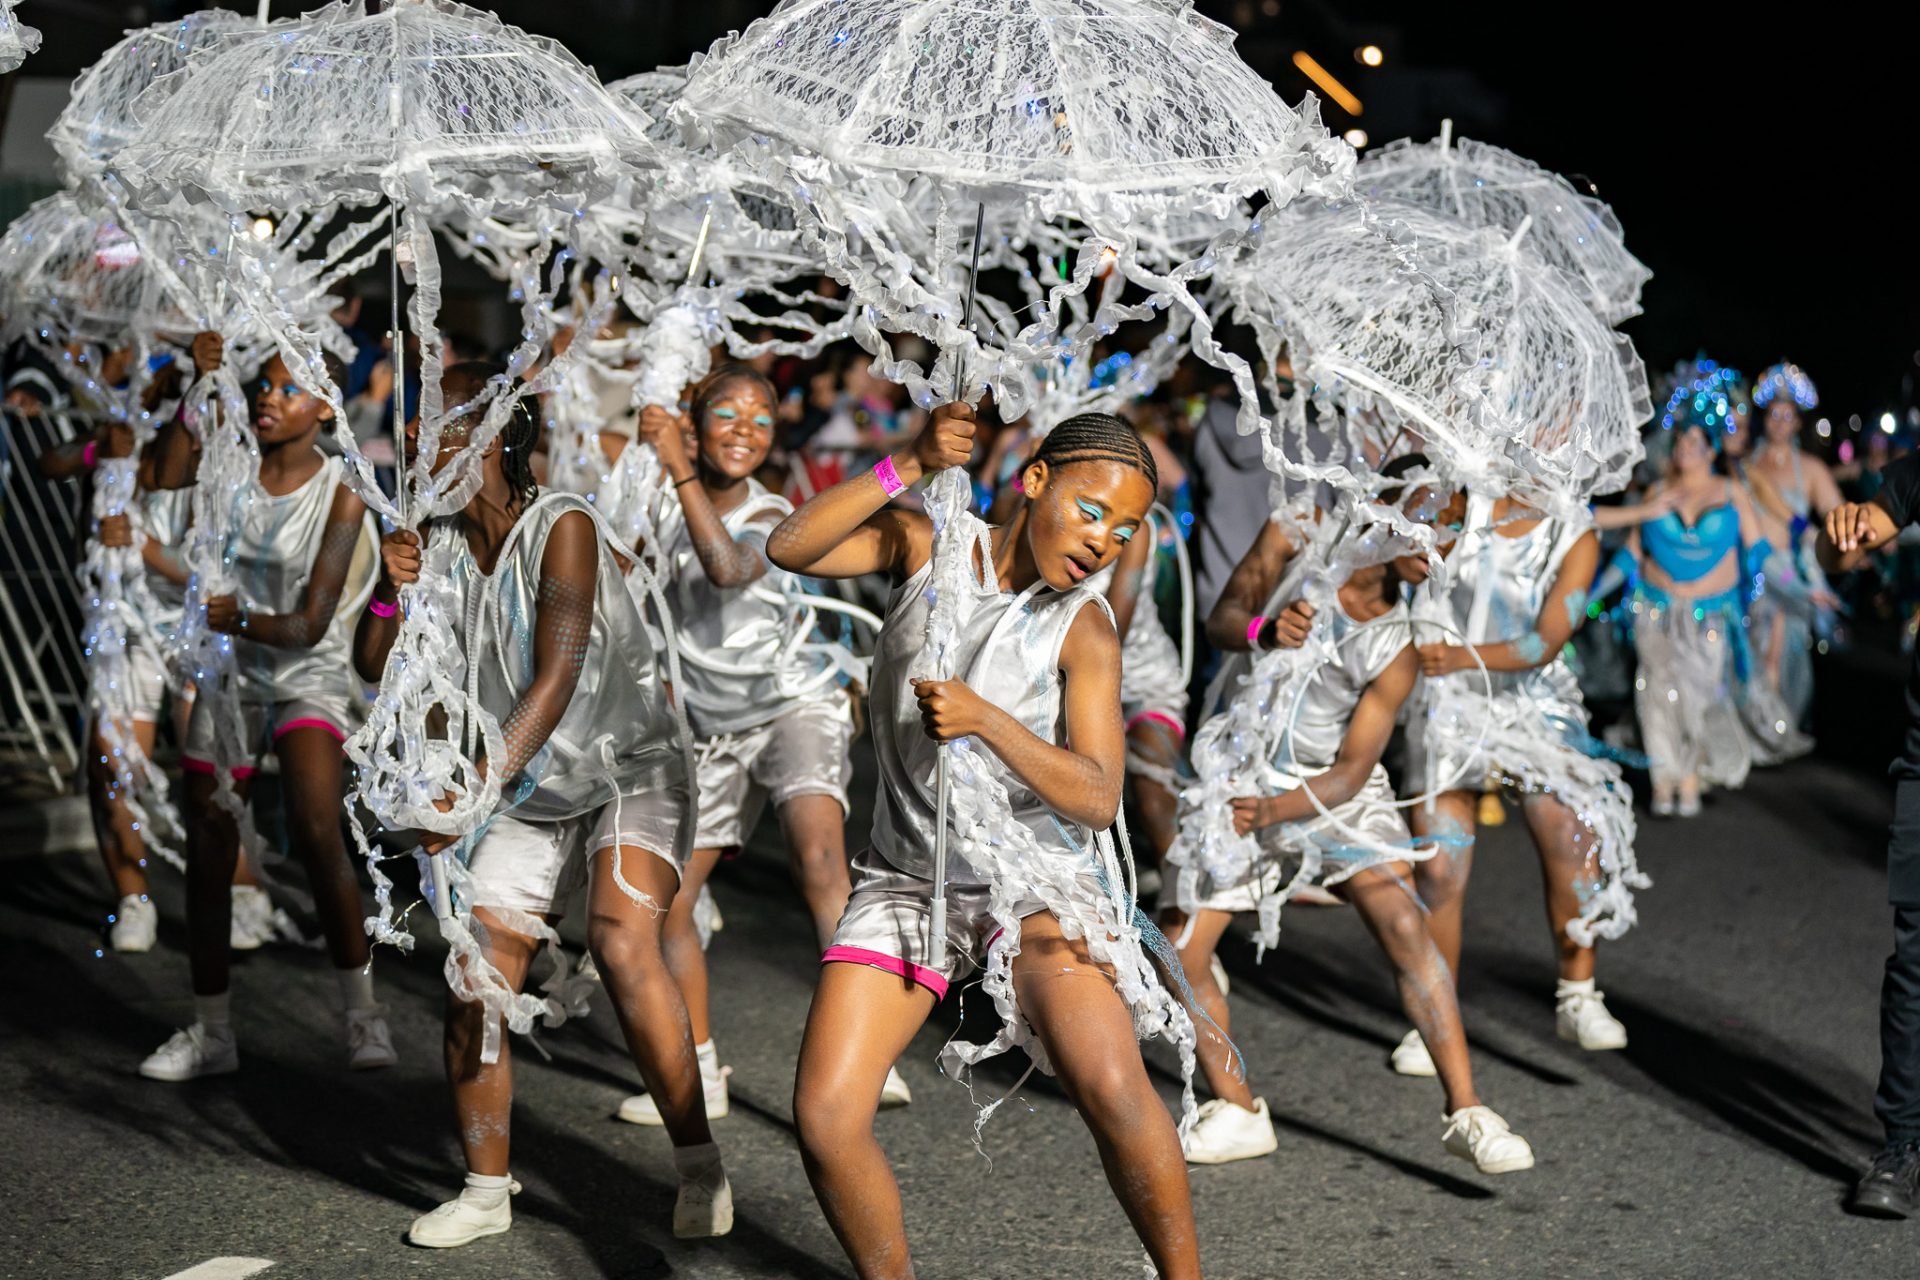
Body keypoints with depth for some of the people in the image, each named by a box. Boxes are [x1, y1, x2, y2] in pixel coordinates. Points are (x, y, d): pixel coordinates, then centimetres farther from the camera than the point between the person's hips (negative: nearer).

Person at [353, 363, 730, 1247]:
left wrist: (478, 784, -35)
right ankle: (486, 1190, 13)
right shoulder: (439, 544, 1)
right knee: (473, 982, -2)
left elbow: (556, 680, -25)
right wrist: (390, 593, -19)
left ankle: (700, 1168, -18)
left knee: (622, 944, -27)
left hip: (627, 770, -6)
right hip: (528, 797, 6)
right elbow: (375, 672, 0)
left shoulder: (562, 526, -18)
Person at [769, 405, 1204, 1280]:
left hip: (1035, 870, -2)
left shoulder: (1083, 633, -4)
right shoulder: (926, 545, 1)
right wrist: (908, 468, -23)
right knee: (825, 1118, -12)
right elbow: (790, 549, -14)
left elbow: (1097, 799, -12)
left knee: (1110, 1085, -26)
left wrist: (987, 720, -26)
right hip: (908, 874, 2)